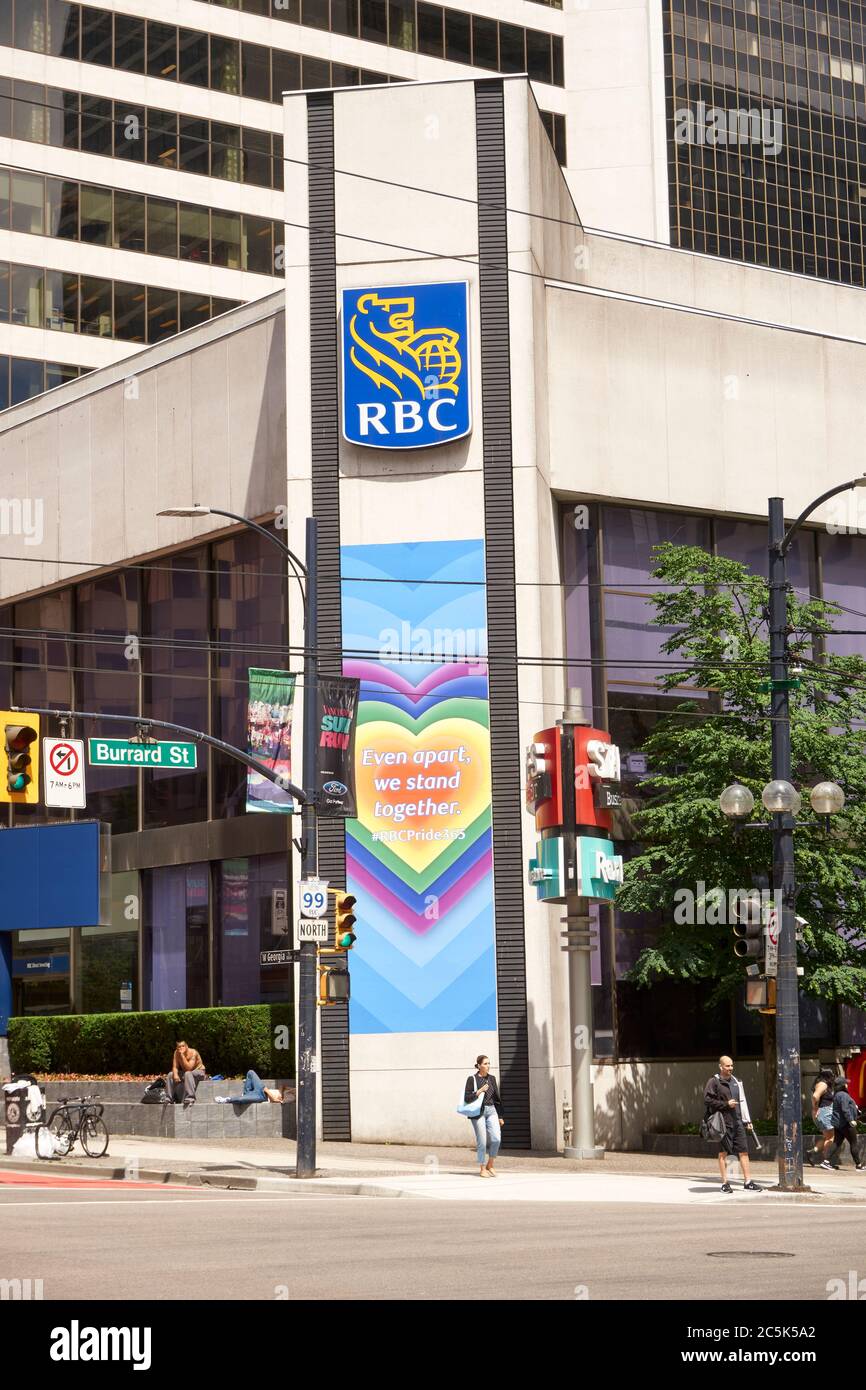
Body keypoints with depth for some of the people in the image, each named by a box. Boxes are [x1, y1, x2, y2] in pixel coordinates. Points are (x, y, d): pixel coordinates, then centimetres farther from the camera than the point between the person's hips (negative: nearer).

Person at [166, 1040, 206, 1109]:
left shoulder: (193, 1053, -26)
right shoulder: (176, 1053, -9)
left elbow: (188, 1068, -34)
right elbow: (175, 1067, -9)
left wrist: (182, 1055, -39)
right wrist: (175, 1074, -31)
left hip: (198, 1071, -6)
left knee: (188, 1074, -37)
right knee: (170, 1075, -9)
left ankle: (190, 1099, -43)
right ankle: (169, 1098, -4)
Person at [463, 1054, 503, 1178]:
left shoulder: (492, 1078, 10)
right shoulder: (472, 1079, -3)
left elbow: (497, 1098, 15)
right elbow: (467, 1098, -6)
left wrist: (500, 1116, 14)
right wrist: (479, 1091, -18)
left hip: (491, 1111, 4)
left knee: (496, 1138, -11)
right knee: (482, 1142, -3)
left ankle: (490, 1165, 8)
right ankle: (482, 1169, 11)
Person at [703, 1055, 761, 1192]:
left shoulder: (735, 1082, 17)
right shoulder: (714, 1082, -3)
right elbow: (708, 1100, -11)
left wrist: (747, 1120, 18)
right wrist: (726, 1104, -15)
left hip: (737, 1122, 6)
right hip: (723, 1123, -6)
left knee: (744, 1151, 3)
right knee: (723, 1153, 1)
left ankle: (748, 1182, 7)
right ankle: (725, 1183, 7)